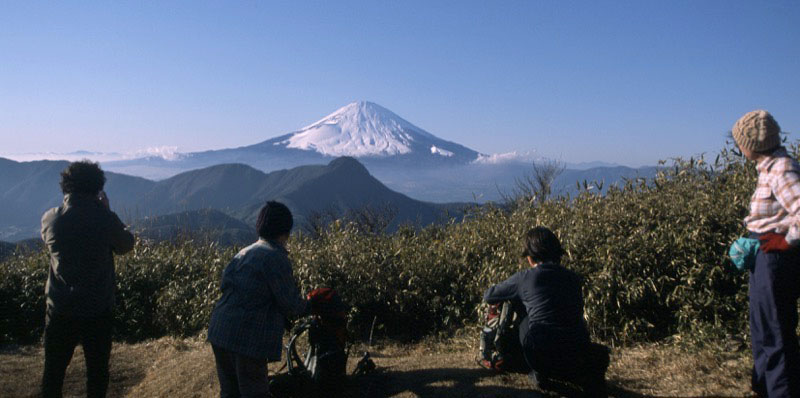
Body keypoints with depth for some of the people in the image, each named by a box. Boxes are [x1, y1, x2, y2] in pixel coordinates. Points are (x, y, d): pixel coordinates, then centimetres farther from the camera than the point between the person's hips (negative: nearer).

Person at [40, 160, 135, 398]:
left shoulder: (50, 219, -6)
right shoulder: (105, 219, -15)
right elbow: (126, 245, 2)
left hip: (60, 309, 2)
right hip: (98, 310, -2)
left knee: (53, 370, 15)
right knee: (97, 369, 12)